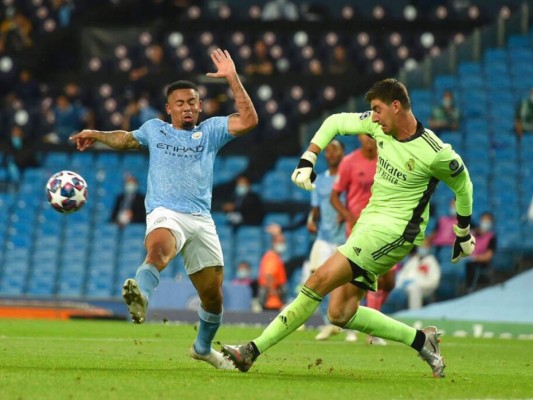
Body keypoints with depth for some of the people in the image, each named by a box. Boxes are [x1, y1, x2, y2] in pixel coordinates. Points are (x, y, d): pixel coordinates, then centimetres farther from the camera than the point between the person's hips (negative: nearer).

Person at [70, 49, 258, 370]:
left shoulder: (210, 131, 14)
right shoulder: (155, 129, 19)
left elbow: (249, 120, 1)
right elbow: (126, 139, 40)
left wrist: (232, 78, -4)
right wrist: (96, 135, 26)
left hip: (202, 220, 2)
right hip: (165, 214, -2)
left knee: (213, 295, 6)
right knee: (159, 247, -40)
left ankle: (203, 347, 32)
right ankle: (141, 296, -68)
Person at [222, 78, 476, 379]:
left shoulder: (435, 153, -14)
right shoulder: (378, 125, 2)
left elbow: (462, 184, 3)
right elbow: (335, 122, 17)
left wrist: (464, 233, 13)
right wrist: (308, 160, 5)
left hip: (395, 230, -8)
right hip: (369, 221, 8)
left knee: (322, 279, -19)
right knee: (341, 315, 2)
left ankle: (254, 350, -16)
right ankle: (421, 339, 13)